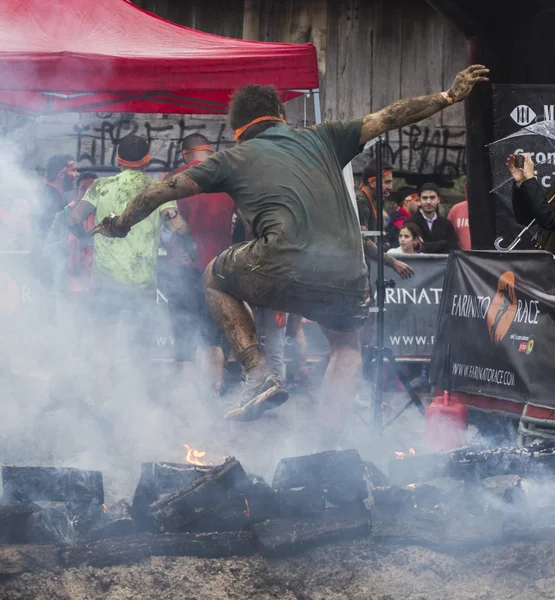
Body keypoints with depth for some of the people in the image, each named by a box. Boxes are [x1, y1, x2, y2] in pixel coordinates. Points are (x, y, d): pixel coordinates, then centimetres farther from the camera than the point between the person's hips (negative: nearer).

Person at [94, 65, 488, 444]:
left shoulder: (234, 159, 20)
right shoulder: (321, 139, 24)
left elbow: (167, 189, 27)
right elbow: (388, 119, 27)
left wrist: (120, 224, 42)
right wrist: (449, 97, 38)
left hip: (285, 273, -3)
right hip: (349, 283, 3)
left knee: (215, 279, 29)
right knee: (347, 346, 35)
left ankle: (261, 377, 14)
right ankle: (329, 444, 20)